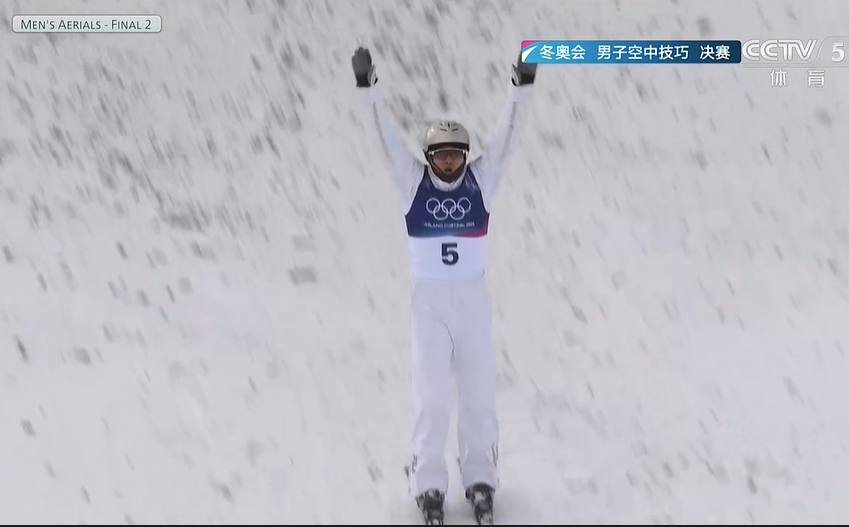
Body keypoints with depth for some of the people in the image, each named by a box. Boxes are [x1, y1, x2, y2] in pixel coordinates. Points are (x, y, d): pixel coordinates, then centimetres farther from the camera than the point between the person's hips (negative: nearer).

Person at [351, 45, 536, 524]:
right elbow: (387, 135, -8)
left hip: (474, 296, 1)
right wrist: (369, 89, -19)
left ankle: (481, 477, 21)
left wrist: (521, 90, -18)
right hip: (429, 297, -1)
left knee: (479, 390, 6)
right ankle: (430, 483, 13)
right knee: (432, 393, -1)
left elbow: (507, 135, -7)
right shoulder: (413, 180, -1)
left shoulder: (482, 179, 1)